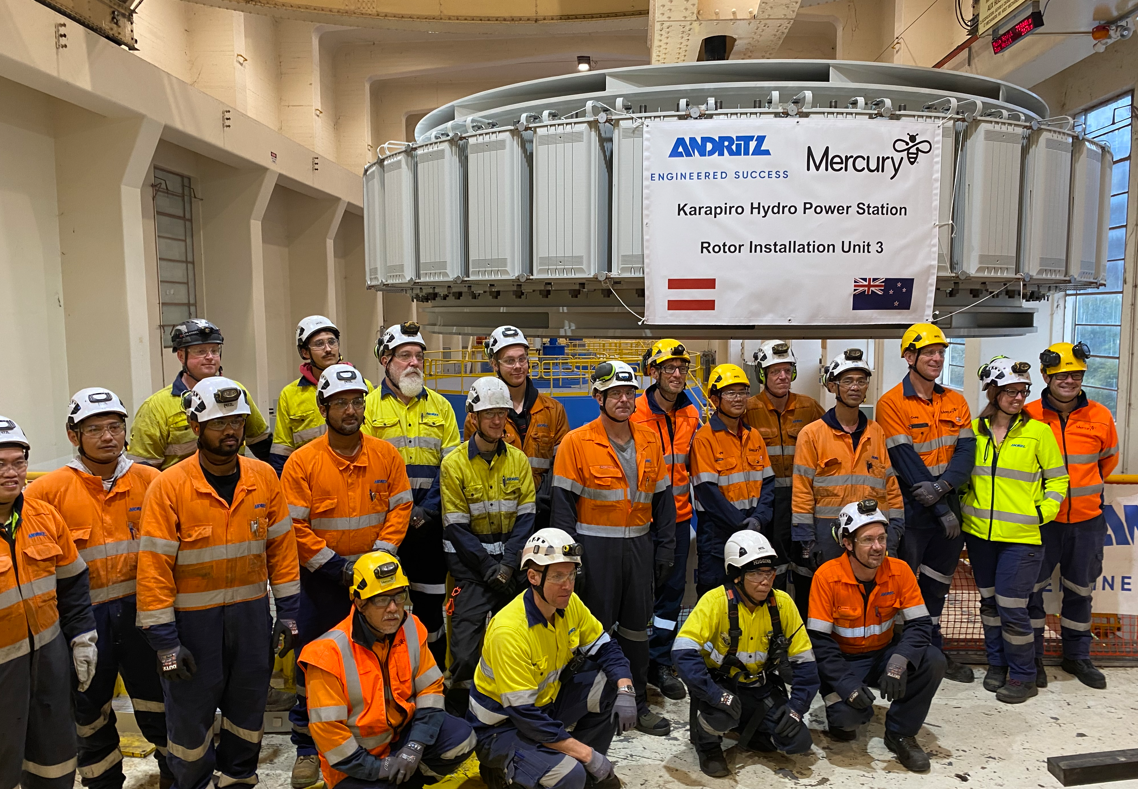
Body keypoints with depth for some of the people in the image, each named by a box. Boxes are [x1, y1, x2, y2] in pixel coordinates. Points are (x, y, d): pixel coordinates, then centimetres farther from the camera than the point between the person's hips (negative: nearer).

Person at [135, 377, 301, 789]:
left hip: (251, 613, 3)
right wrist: (165, 641, -12)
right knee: (190, 713, 10)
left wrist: (287, 613, 3)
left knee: (247, 707, 17)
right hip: (194, 618, -3)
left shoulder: (265, 477, -3)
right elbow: (154, 568, -12)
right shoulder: (169, 487, -13)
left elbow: (281, 547, 4)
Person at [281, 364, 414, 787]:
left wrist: (377, 558, -9)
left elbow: (399, 508, 0)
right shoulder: (302, 462, -10)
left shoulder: (386, 455, -2)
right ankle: (307, 748, 25)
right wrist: (335, 566, -14)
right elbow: (294, 526, -11)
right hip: (321, 579, -2)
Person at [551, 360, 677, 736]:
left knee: (636, 628, 15)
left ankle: (637, 704, 30)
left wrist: (665, 548, 8)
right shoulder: (577, 442, -9)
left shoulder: (649, 440, 6)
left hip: (639, 545, 5)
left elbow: (663, 497, 11)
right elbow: (563, 502, -8)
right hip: (595, 546, -5)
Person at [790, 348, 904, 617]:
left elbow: (891, 484, 13)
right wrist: (805, 542, -9)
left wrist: (894, 532, 6)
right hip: (826, 535, -3)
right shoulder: (812, 433, -1)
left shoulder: (877, 433, 12)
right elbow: (801, 491, -4)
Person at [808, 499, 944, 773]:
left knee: (933, 661, -23)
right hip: (844, 660, -3)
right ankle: (843, 720, 12)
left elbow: (919, 624, -14)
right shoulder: (827, 576, -21)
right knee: (847, 713, -29)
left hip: (884, 654, 4)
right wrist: (846, 683, -28)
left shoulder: (900, 571, -12)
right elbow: (819, 640, -18)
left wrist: (899, 662, -32)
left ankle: (900, 734, -3)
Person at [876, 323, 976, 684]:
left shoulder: (956, 402, 7)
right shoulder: (891, 403, -11)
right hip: (910, 509, -6)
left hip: (947, 507, 6)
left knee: (937, 581, 18)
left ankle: (933, 650, 34)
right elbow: (906, 461, -16)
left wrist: (943, 486, -21)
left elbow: (966, 451, -2)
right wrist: (941, 510, -16)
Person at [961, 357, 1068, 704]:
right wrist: (968, 503, 6)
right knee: (989, 600, 14)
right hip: (980, 532, 4)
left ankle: (1023, 676, 15)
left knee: (1011, 606, -4)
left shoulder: (1038, 431, -4)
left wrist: (1042, 513, -6)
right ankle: (997, 663, 31)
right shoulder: (975, 430, 4)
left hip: (1022, 536, -3)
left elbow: (1058, 479, 3)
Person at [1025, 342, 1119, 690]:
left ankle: (1077, 656, 34)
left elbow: (1108, 459, 16)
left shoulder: (1100, 416, -2)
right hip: (1041, 518, -2)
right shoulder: (1028, 416, -10)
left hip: (1087, 520, 3)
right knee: (1032, 587, 4)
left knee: (1080, 590, 16)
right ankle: (1032, 658, 20)